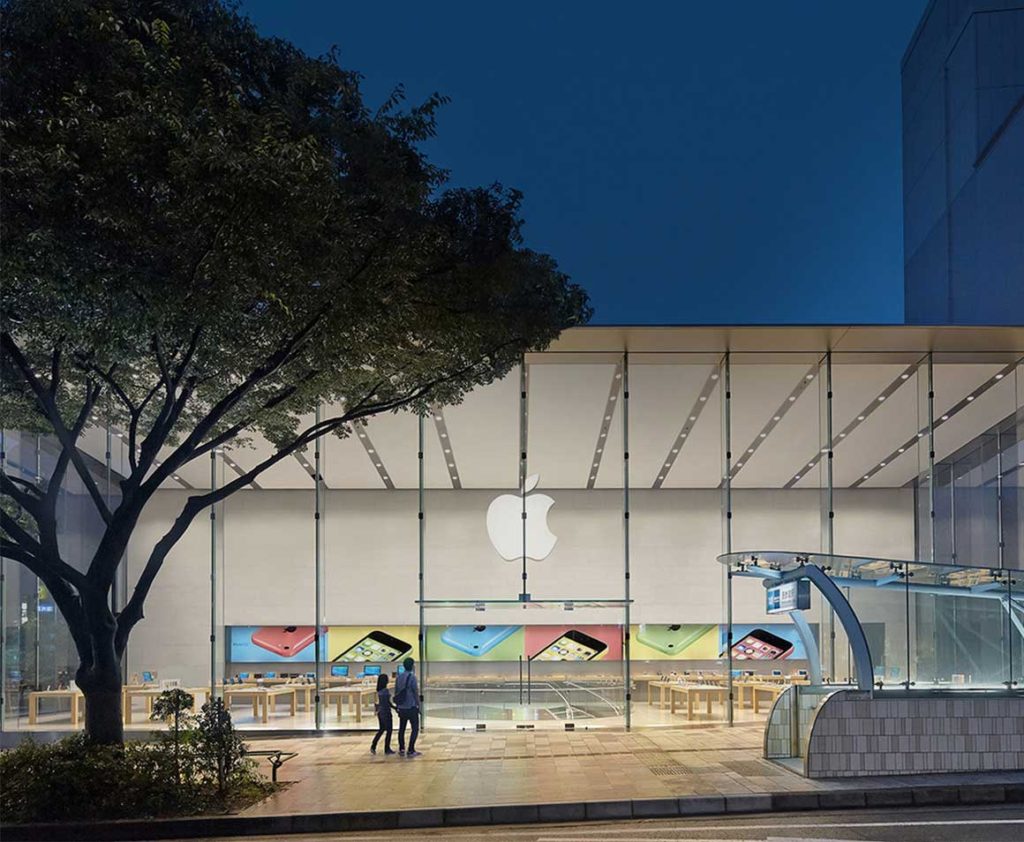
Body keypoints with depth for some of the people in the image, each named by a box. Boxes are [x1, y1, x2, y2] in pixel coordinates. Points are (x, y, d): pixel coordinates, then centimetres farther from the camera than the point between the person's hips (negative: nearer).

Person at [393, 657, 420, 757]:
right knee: (415, 729, 0)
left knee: (402, 729, 15)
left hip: (401, 708, 6)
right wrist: (418, 705, -2)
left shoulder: (399, 677, 7)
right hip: (411, 707, -6)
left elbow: (396, 693, 12)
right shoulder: (412, 677, -12)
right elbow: (416, 692, -12)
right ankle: (411, 751, -6)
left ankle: (401, 749, 20)